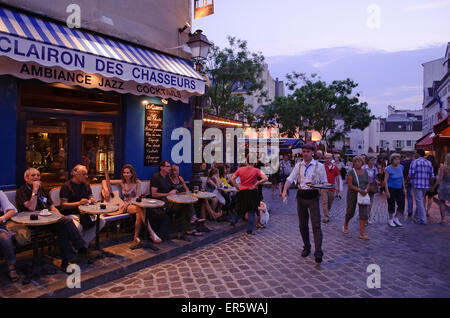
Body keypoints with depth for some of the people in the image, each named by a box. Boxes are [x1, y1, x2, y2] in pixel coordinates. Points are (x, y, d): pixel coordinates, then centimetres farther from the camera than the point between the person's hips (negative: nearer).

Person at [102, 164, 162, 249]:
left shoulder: (137, 182, 8)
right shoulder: (121, 183, 10)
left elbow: (138, 196, 0)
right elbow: (104, 181, 10)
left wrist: (128, 203, -14)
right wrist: (106, 190, -9)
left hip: (136, 204, 1)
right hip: (126, 206, -1)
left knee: (139, 214, -37)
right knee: (140, 209, -35)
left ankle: (136, 238, -27)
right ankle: (152, 233, -40)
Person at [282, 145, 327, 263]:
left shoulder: (319, 166, 0)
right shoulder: (298, 165, 8)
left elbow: (324, 182, 4)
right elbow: (290, 178, 2)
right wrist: (284, 190, -14)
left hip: (313, 197, -3)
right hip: (301, 196, 3)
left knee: (316, 225, -9)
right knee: (302, 225, 11)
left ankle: (318, 253, -7)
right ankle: (306, 247, 27)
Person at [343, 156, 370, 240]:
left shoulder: (365, 172, 6)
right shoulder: (351, 172, -8)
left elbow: (368, 183, 10)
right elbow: (350, 185, -14)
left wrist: (366, 190, -9)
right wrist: (359, 190, -22)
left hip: (363, 195, 3)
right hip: (352, 194, -3)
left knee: (364, 214, -4)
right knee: (350, 212, 9)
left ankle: (362, 233, 1)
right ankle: (345, 225, 38)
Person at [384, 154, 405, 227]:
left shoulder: (401, 167, 5)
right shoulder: (388, 169, -13)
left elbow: (402, 178, 14)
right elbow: (385, 180, -13)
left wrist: (404, 188, 12)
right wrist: (387, 191, -17)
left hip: (399, 189, 6)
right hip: (391, 189, -5)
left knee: (402, 204, 4)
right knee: (391, 205, 3)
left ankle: (396, 219, 22)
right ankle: (390, 220, 20)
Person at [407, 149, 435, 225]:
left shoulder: (414, 162, -9)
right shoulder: (429, 163, 9)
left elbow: (410, 175, -12)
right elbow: (432, 176, 7)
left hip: (417, 185, -6)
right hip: (426, 185, 6)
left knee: (419, 202, -2)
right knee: (420, 201, 20)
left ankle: (423, 220, -2)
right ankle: (417, 216, 31)